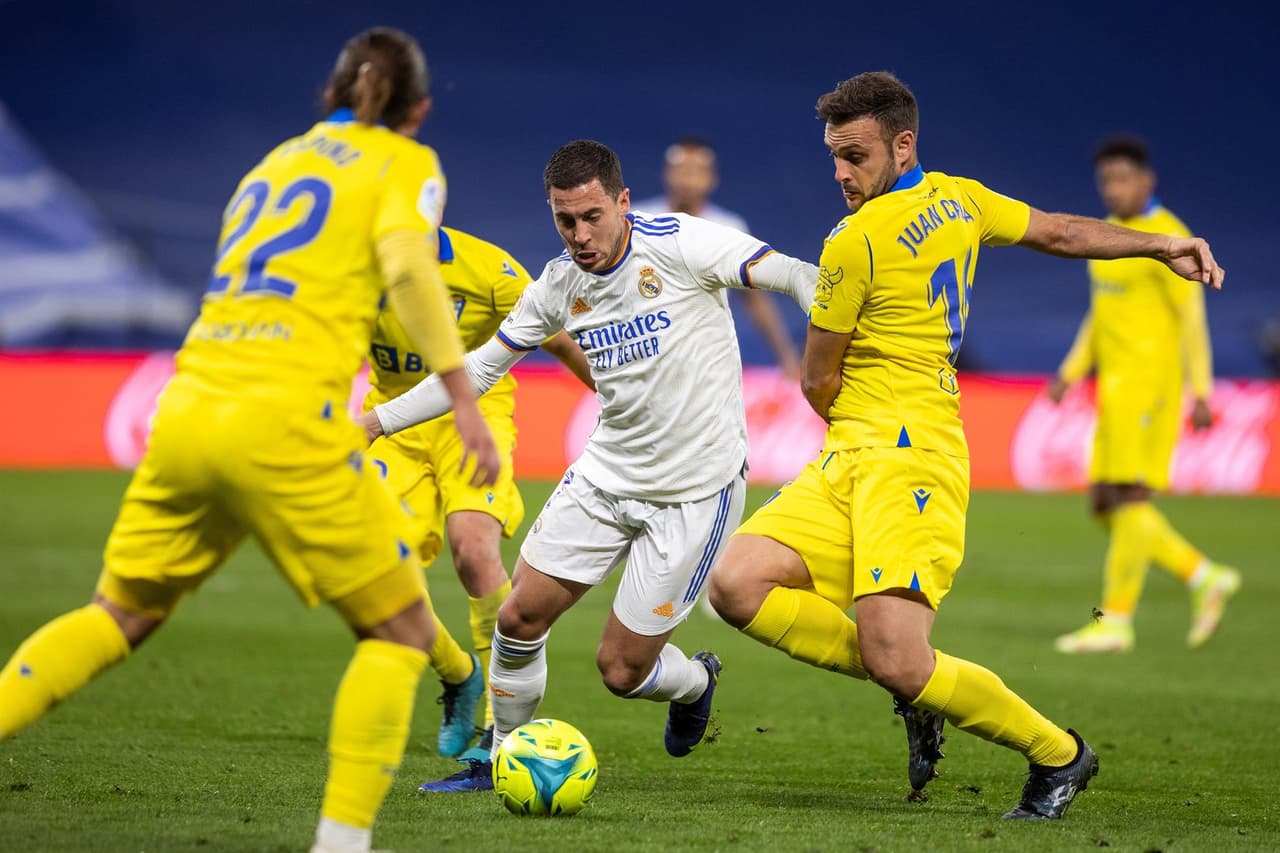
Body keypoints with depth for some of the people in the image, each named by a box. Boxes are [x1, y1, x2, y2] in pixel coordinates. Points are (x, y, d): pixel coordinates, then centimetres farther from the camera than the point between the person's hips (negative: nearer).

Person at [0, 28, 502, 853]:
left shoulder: (277, 159, 25)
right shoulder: (406, 163, 7)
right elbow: (406, 265, -13)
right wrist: (463, 396, -16)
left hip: (187, 410, 6)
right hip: (283, 421, -6)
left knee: (121, 616, 21)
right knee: (401, 630, 6)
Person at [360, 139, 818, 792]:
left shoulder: (678, 244, -16)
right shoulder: (559, 286, 0)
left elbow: (792, 275, -22)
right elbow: (479, 368, 11)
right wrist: (376, 421, 9)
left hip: (696, 488, -5)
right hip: (606, 474, 5)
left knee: (621, 670, -3)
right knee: (520, 616, -2)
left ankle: (694, 682, 33)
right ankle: (498, 757, 21)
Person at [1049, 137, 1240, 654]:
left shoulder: (1167, 238, -11)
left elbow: (1193, 317, -12)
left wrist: (1201, 393, -16)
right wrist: (1071, 372, 14)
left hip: (1148, 380, -9)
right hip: (1115, 386, 9)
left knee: (1128, 496, -10)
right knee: (1105, 505, 5)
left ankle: (1115, 622, -7)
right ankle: (1206, 578, 12)